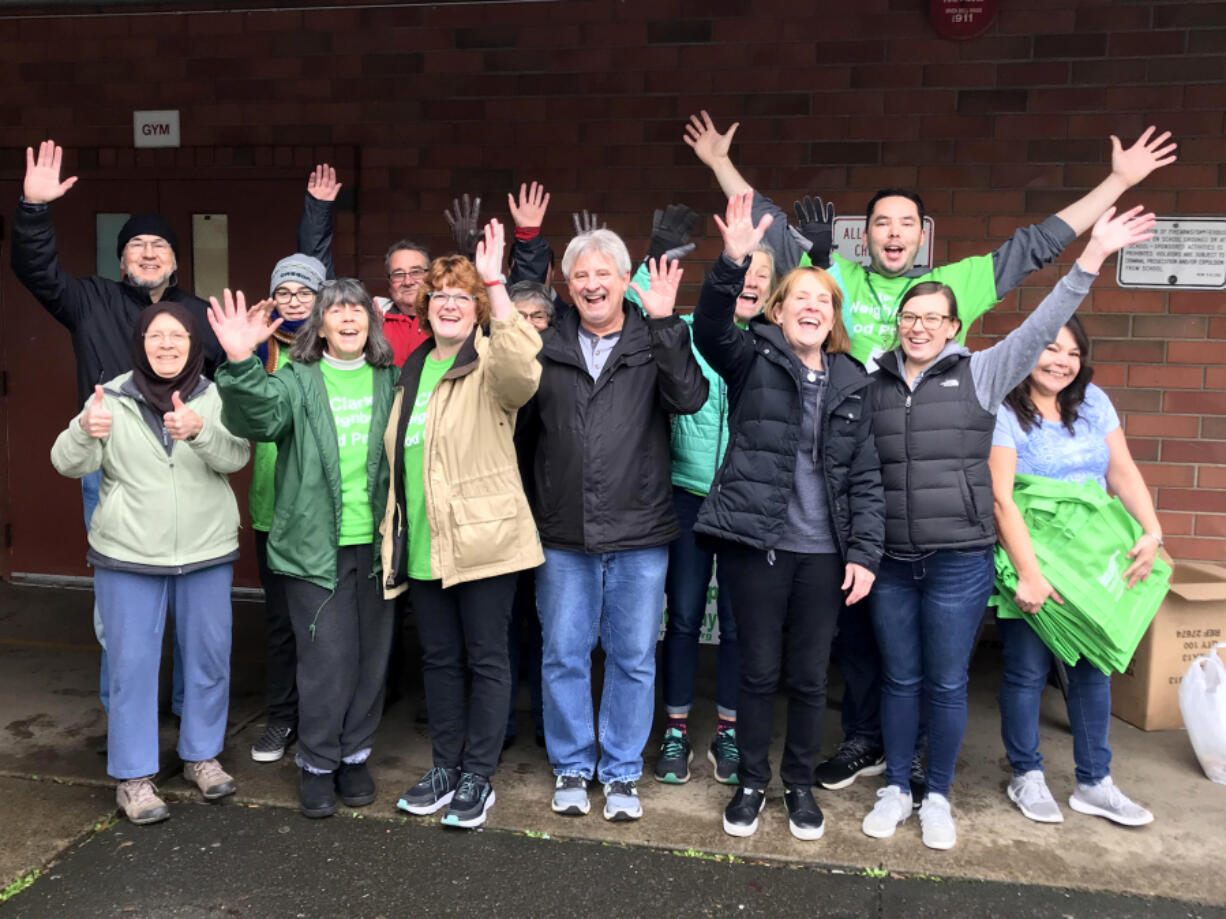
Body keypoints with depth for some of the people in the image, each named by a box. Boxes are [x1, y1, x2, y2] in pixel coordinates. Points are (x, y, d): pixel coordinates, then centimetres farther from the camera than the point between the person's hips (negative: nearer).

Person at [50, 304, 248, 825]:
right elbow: (69, 464, -8)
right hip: (128, 555, -1)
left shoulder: (214, 397, 1)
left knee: (209, 655, 10)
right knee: (132, 663, 4)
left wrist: (200, 431, -35)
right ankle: (133, 776, 18)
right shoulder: (113, 397, -1)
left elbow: (237, 456, -14)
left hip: (207, 552, 1)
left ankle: (202, 756, 29)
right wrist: (84, 430, -30)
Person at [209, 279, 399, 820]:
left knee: (370, 651, 11)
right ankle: (318, 765, 18)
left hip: (375, 541, 3)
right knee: (325, 655, -1)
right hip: (314, 545, -3)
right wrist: (241, 363, -37)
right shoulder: (297, 380, 0)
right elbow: (257, 417, -19)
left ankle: (355, 756, 28)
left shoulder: (388, 380, 8)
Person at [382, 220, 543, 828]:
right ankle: (446, 768, 30)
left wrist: (496, 283, -39)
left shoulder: (488, 367, -7)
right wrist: (395, 532, 19)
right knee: (439, 659, 16)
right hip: (423, 545, 7)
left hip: (483, 540, -6)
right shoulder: (412, 371, 14)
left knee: (486, 659, 5)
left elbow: (521, 371, -34)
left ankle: (478, 779, 18)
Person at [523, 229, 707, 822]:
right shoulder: (545, 349, 5)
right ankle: (571, 767, 29)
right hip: (563, 534, 1)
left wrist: (663, 323, -24)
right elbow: (520, 426, 9)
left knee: (633, 658, 9)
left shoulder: (654, 343, 1)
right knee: (563, 656, 11)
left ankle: (621, 772, 27)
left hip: (639, 532, -1)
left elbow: (689, 398, -18)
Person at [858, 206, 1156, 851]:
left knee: (946, 684, 8)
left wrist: (1093, 255, -13)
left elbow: (1042, 327, -7)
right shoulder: (873, 385, 7)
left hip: (960, 561, -2)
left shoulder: (980, 375, 0)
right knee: (899, 680, 12)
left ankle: (938, 797, 27)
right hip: (890, 561, 2)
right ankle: (896, 789, 29)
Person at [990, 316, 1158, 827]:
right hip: (1030, 562, -5)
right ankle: (1026, 777, 22)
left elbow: (1123, 472, 7)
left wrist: (1152, 531, -8)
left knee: (1093, 669, 10)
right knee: (1028, 671, 3)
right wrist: (1029, 574, -22)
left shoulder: (1093, 403, 8)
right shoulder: (1005, 414, -10)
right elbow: (1001, 498, -17)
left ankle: (1094, 784, 24)